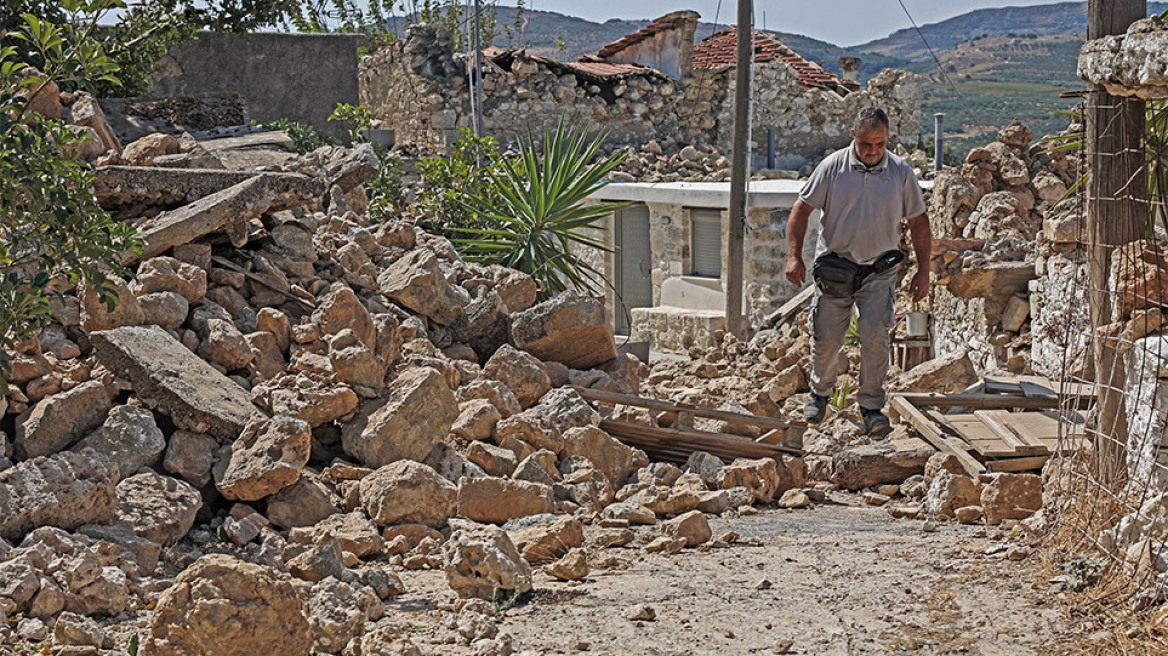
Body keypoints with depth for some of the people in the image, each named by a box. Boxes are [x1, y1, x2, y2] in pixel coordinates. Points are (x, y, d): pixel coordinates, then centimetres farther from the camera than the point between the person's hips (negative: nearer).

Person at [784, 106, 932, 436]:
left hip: (879, 269, 0)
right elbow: (801, 209, 1)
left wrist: (922, 271, 5)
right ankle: (820, 392, 29)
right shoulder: (833, 167, -3)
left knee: (875, 335, -13)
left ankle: (872, 406, -2)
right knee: (826, 338, 2)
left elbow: (918, 223, 9)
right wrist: (794, 256, -9)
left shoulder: (901, 172, 1)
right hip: (834, 268, 0)